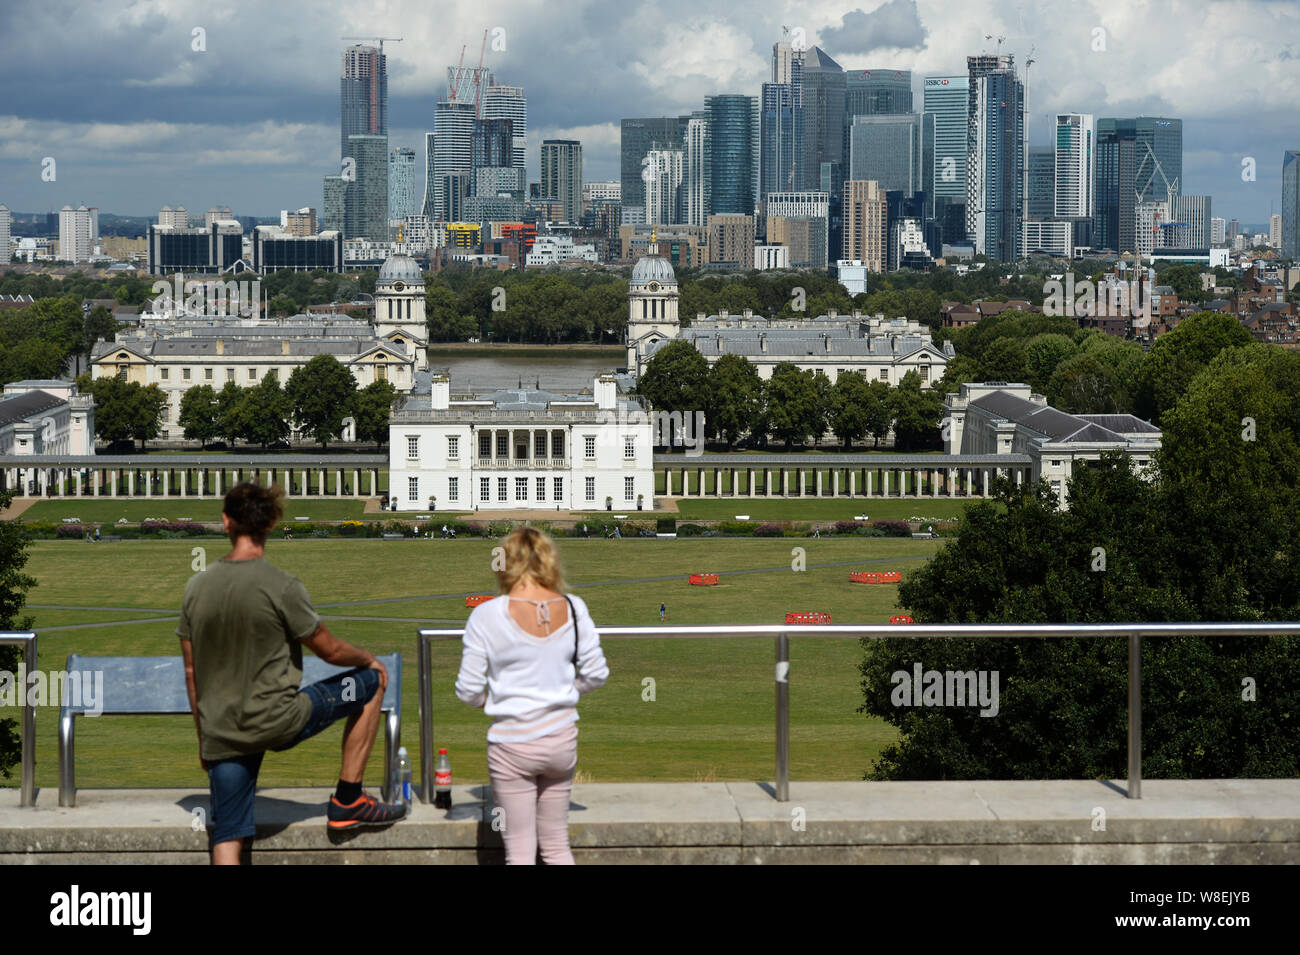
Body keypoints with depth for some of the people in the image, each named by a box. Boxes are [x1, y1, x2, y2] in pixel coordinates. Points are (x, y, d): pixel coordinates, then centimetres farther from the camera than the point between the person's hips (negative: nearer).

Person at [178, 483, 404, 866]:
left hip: (221, 734, 5)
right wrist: (369, 659, 19)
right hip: (276, 721, -5)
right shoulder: (281, 586, -13)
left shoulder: (196, 587, 4)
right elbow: (329, 650, -3)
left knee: (227, 843, 9)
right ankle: (347, 801, 17)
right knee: (371, 681, 14)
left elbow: (192, 672, 11)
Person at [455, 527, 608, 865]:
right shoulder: (573, 608, -5)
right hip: (562, 738, 3)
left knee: (520, 850, 7)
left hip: (512, 744, -3)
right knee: (557, 844, 17)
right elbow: (596, 674, 1)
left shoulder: (486, 615, -13)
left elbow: (468, 691, -10)